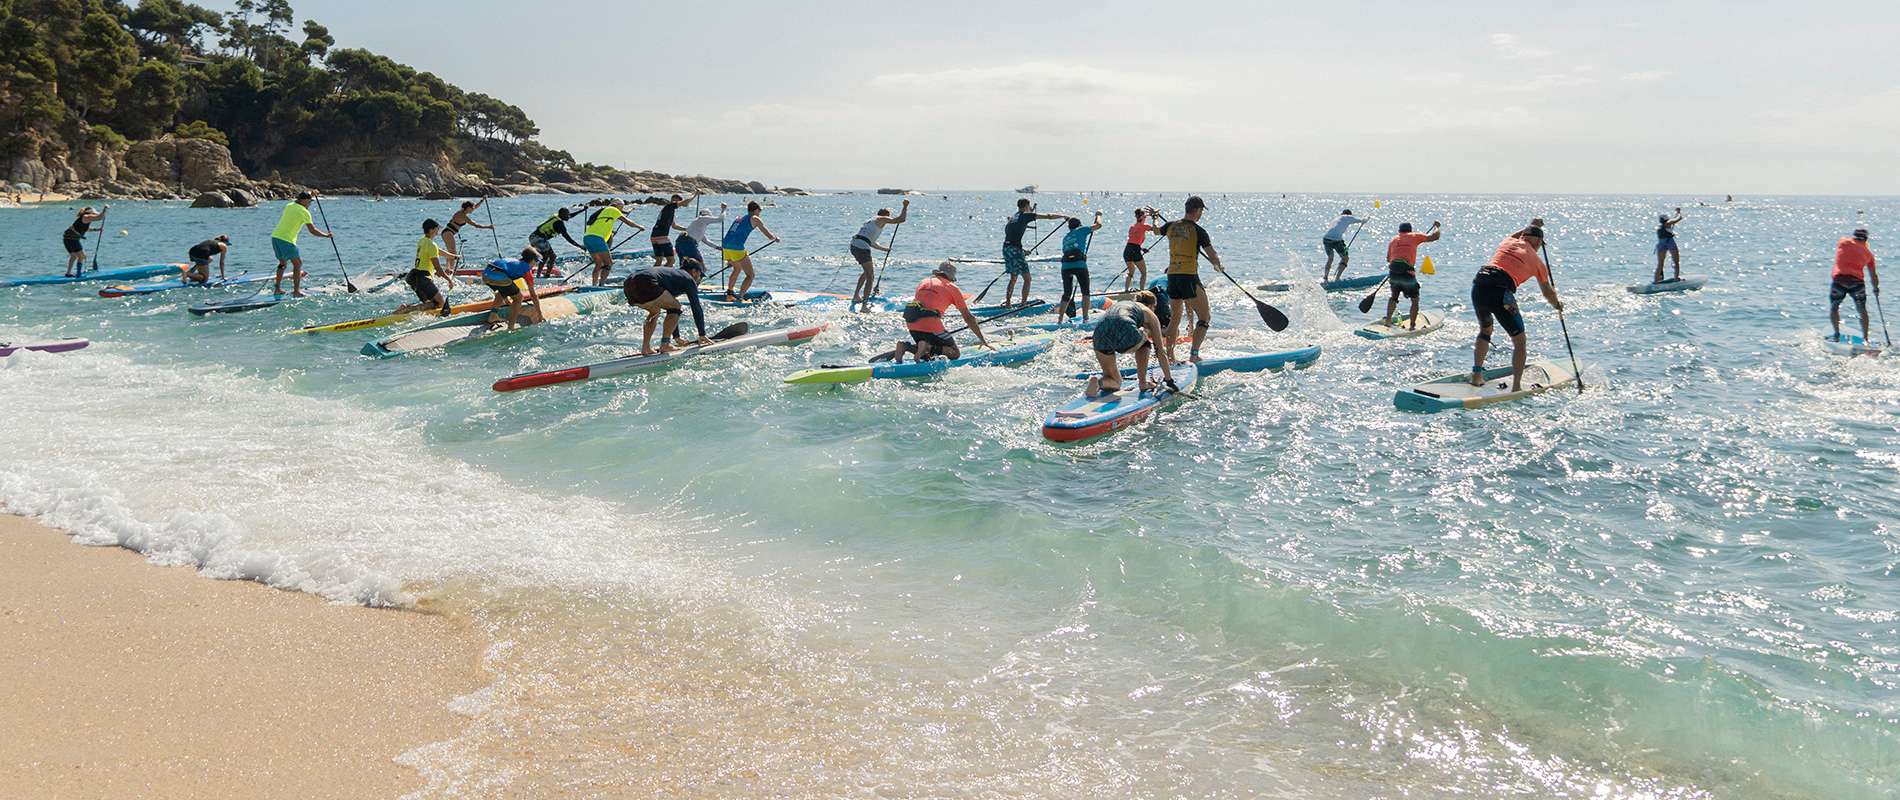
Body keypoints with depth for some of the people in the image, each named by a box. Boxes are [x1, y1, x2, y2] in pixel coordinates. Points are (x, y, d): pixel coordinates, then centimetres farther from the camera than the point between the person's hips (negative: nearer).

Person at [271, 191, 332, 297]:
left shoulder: (289, 205, 15)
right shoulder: (304, 212, -7)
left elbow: (298, 201, 42)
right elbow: (313, 231, -5)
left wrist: (310, 195, 41)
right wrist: (326, 235, 8)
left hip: (275, 236, 8)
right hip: (286, 240, -8)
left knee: (283, 262, 23)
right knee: (297, 264, 4)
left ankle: (277, 289, 23)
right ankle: (296, 291, 0)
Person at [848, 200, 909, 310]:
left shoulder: (872, 221, 31)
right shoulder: (882, 219, 7)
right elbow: (901, 219, -1)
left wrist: (885, 249, 46)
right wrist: (905, 207, 12)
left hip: (854, 245, 9)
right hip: (862, 247, -9)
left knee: (867, 271, 29)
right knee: (870, 277, -7)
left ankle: (856, 296, 32)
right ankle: (865, 304, -16)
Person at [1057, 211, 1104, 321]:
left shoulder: (1065, 237, 29)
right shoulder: (1081, 230, 14)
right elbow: (1098, 225, 13)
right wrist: (1098, 215, 34)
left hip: (1065, 266, 4)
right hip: (1079, 264, -4)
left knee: (1067, 294, 12)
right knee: (1085, 292, 10)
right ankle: (1085, 318, 3)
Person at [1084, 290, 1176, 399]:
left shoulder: (1117, 305, 39)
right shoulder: (1149, 313, 26)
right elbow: (1161, 352, 29)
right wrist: (1169, 380, 36)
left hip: (1100, 335, 4)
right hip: (1125, 335, -4)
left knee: (1114, 383, 21)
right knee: (1145, 344, 32)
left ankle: (1100, 380, -11)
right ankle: (1142, 383, 26)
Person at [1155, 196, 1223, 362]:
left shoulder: (1171, 226, 7)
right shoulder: (1198, 230, -9)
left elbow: (1156, 230, 31)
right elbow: (1213, 256, -9)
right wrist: (1219, 266, 13)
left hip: (1172, 276, 6)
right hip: (1189, 277, -6)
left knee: (1175, 318, 20)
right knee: (1205, 317, 3)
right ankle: (1194, 354, -8)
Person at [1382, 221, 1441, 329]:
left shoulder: (1393, 240, 18)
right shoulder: (1414, 237, 9)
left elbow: (1388, 259, 21)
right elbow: (1435, 236, 9)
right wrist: (1436, 226, 27)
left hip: (1394, 272, 3)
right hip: (1407, 272, -3)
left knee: (1394, 297, 27)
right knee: (1415, 300, 12)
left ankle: (1388, 320, 20)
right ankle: (1412, 326, 7)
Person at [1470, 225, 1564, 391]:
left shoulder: (1507, 242, 23)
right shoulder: (1537, 261, 17)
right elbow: (1548, 293, 32)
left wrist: (1530, 228, 65)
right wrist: (1557, 305, 52)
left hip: (1478, 285, 5)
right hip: (1500, 292, -5)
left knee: (1485, 330, 30)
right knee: (1520, 341, 11)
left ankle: (1477, 376, 28)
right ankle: (1516, 387, 3)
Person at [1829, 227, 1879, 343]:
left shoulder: (1843, 242, 9)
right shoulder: (1868, 253, 15)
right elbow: (1873, 275, 19)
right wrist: (1876, 288, 34)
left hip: (1839, 279, -1)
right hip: (1857, 281, 1)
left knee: (1833, 308, 15)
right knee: (1862, 310, 17)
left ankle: (1837, 333, 4)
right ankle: (1865, 338, 16)